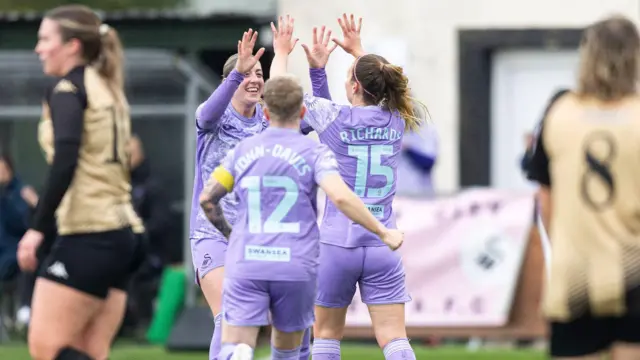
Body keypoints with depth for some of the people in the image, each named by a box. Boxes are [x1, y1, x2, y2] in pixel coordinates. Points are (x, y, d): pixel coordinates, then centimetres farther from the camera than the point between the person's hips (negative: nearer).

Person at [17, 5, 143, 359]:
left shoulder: (68, 89, -7)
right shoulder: (107, 90, 19)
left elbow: (65, 161, -21)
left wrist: (37, 228, -21)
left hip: (87, 236, -9)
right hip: (121, 234, 9)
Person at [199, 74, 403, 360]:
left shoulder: (243, 151, 10)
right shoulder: (314, 153, 1)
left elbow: (207, 199, 13)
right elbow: (341, 197, -15)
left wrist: (227, 232, 31)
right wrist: (383, 233, -6)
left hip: (246, 264, 0)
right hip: (296, 267, 0)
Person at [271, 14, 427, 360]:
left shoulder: (334, 118, -7)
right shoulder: (396, 120, 3)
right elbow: (383, 85, 27)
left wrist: (281, 52, 22)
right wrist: (358, 50, 36)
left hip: (337, 244, -2)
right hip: (382, 246, 2)